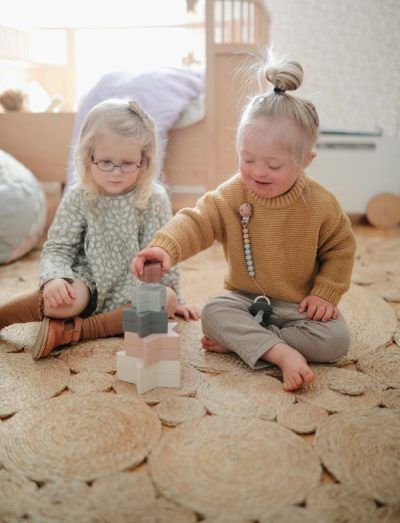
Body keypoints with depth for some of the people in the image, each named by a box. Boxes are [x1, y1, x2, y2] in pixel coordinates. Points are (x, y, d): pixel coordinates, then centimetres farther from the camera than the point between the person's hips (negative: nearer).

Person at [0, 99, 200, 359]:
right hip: (89, 285, -1)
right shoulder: (78, 198, -4)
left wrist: (174, 299, 6)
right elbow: (57, 248, -4)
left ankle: (76, 331, -28)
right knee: (57, 300, -34)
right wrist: (55, 278, -25)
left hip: (135, 290, 2)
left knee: (166, 299, -30)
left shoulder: (155, 199, -6)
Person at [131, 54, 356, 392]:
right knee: (213, 313, -26)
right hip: (246, 299, 0)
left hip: (300, 305, 0)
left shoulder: (320, 204, -12)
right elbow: (196, 222, -23)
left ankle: (240, 341, -21)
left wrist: (325, 293, -10)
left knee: (337, 339, -24)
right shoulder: (231, 196, -12)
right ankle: (283, 353, -32)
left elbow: (340, 247, 0)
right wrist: (165, 247, -44)